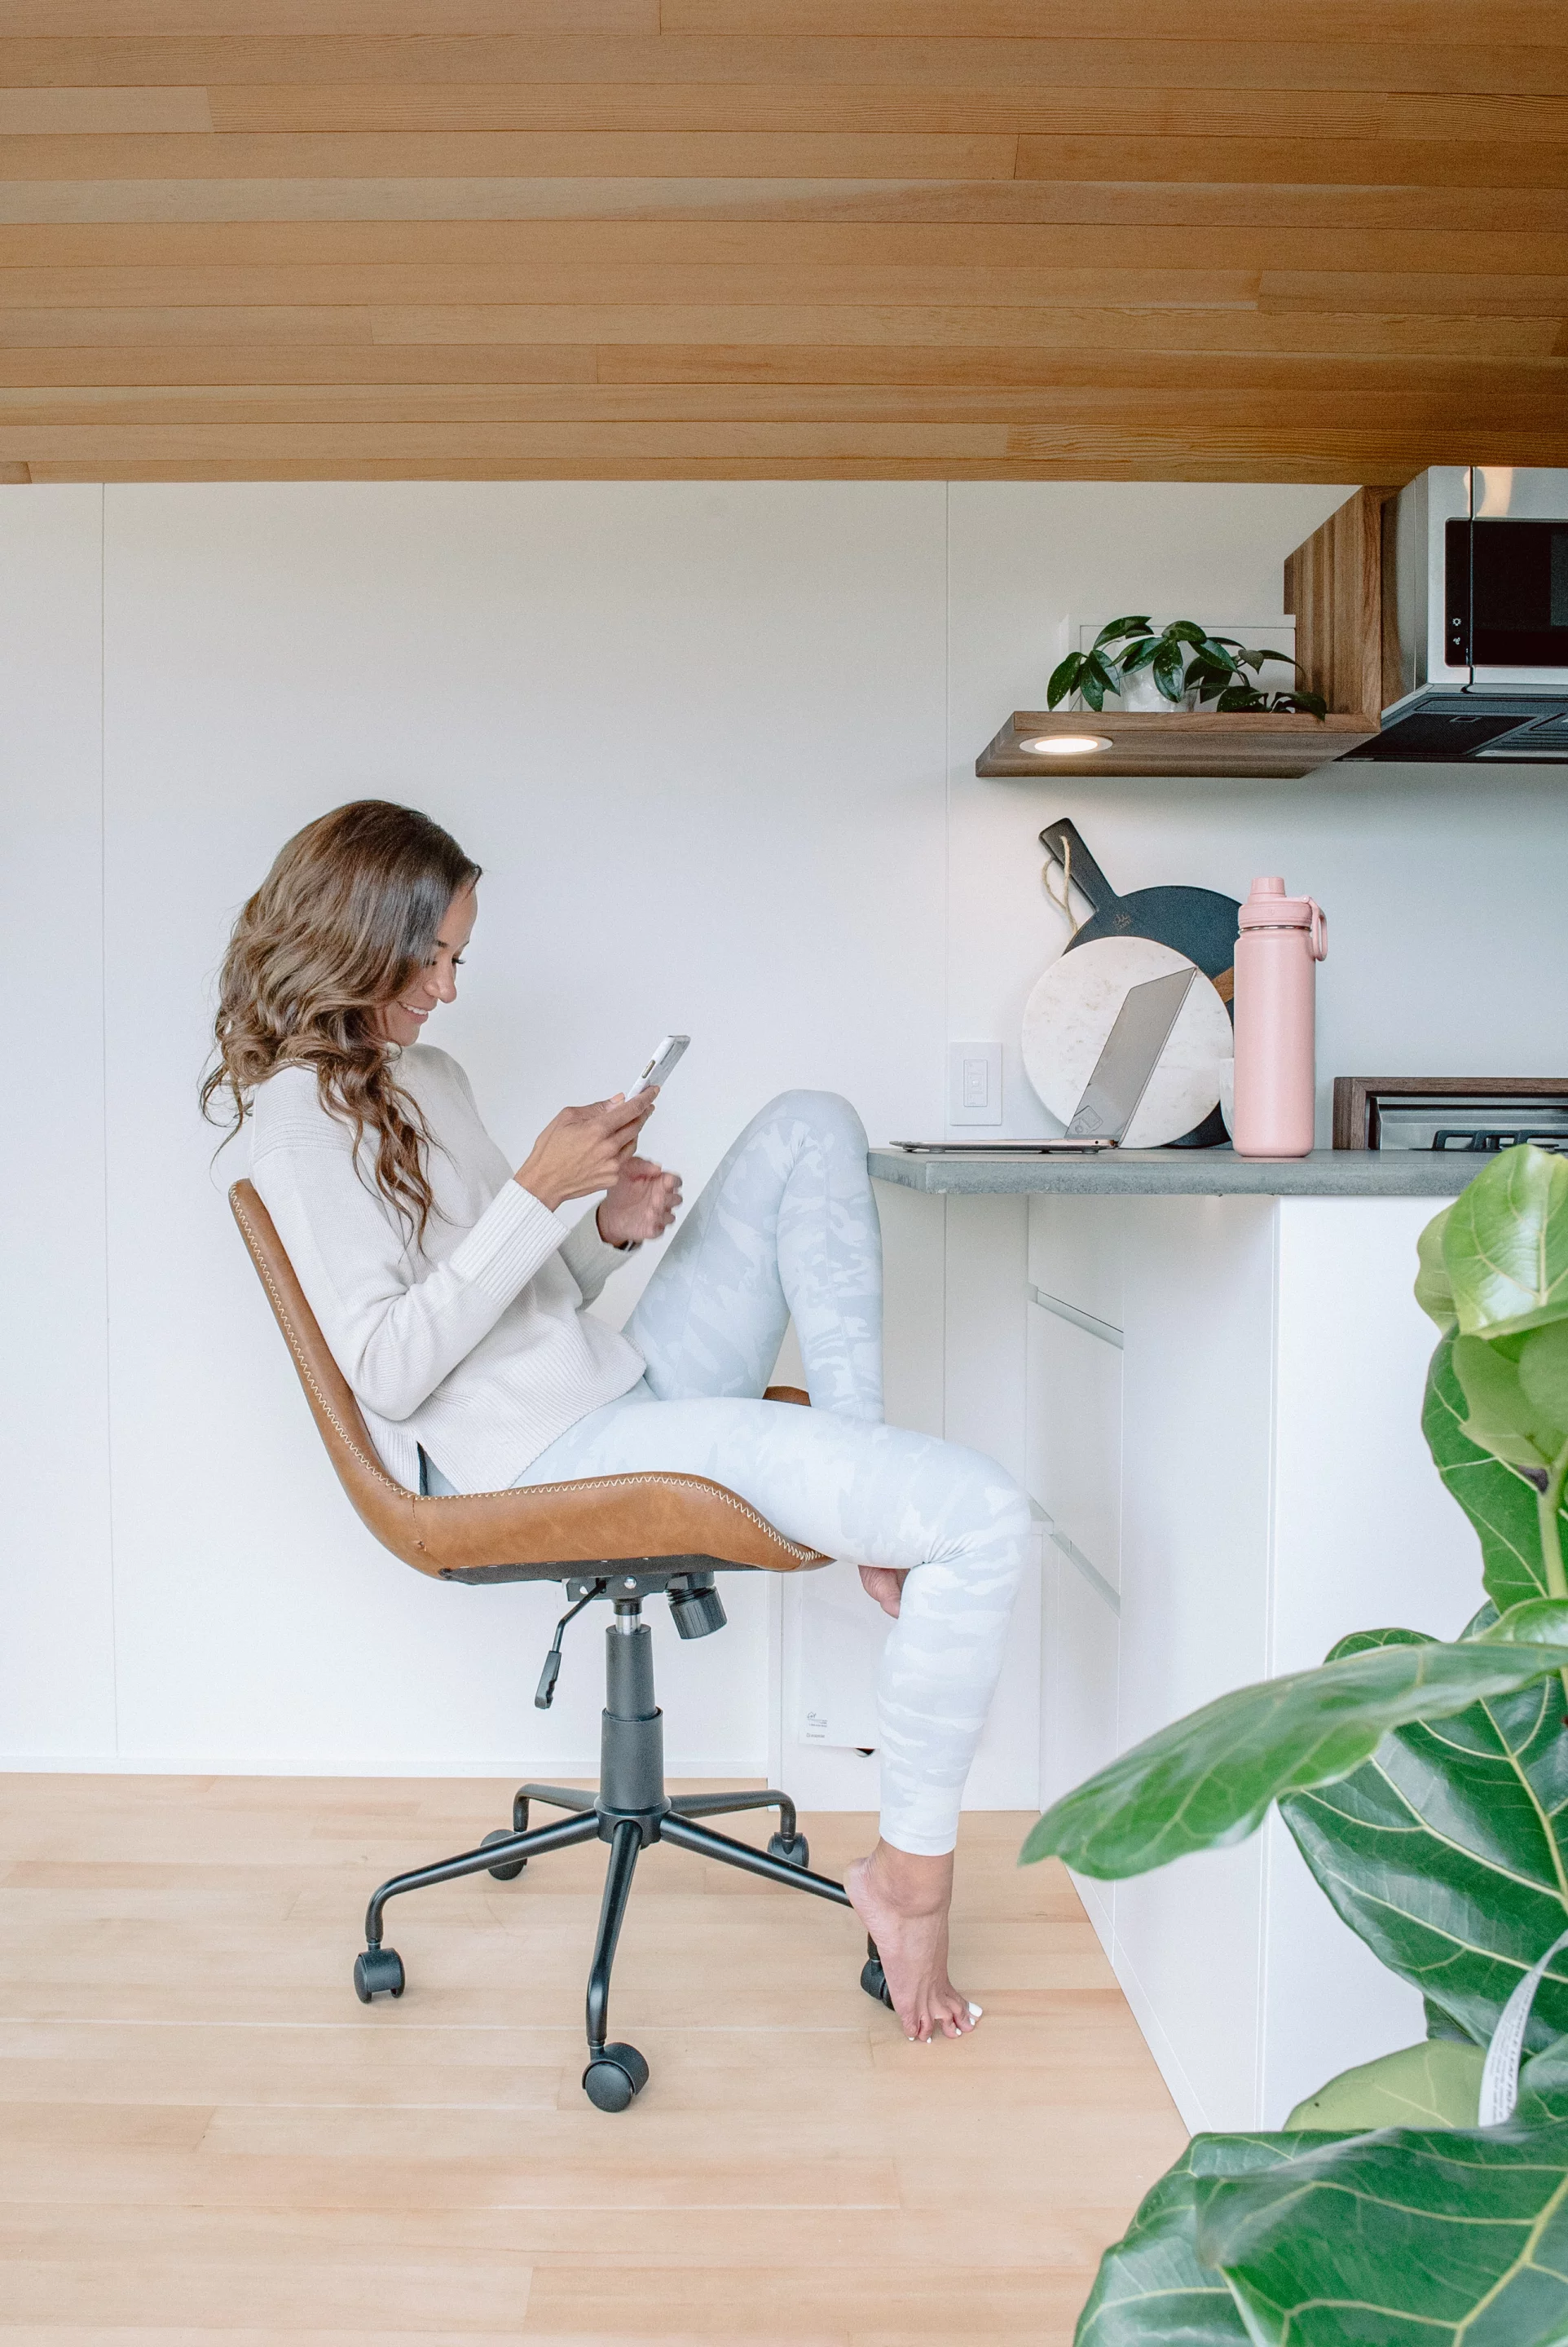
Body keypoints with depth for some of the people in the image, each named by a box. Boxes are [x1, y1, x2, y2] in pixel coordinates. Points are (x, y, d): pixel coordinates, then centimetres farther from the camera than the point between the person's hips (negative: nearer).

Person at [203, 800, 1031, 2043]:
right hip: (548, 1456, -9)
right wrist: (538, 1188, -19)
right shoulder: (300, 1110, -8)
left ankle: (866, 1476, -4)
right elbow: (390, 1369, -18)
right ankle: (912, 1871, -2)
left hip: (633, 1390, 9)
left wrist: (610, 1231, 1)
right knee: (984, 1513, -20)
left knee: (810, 1128, 2)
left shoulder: (425, 1075, 19)